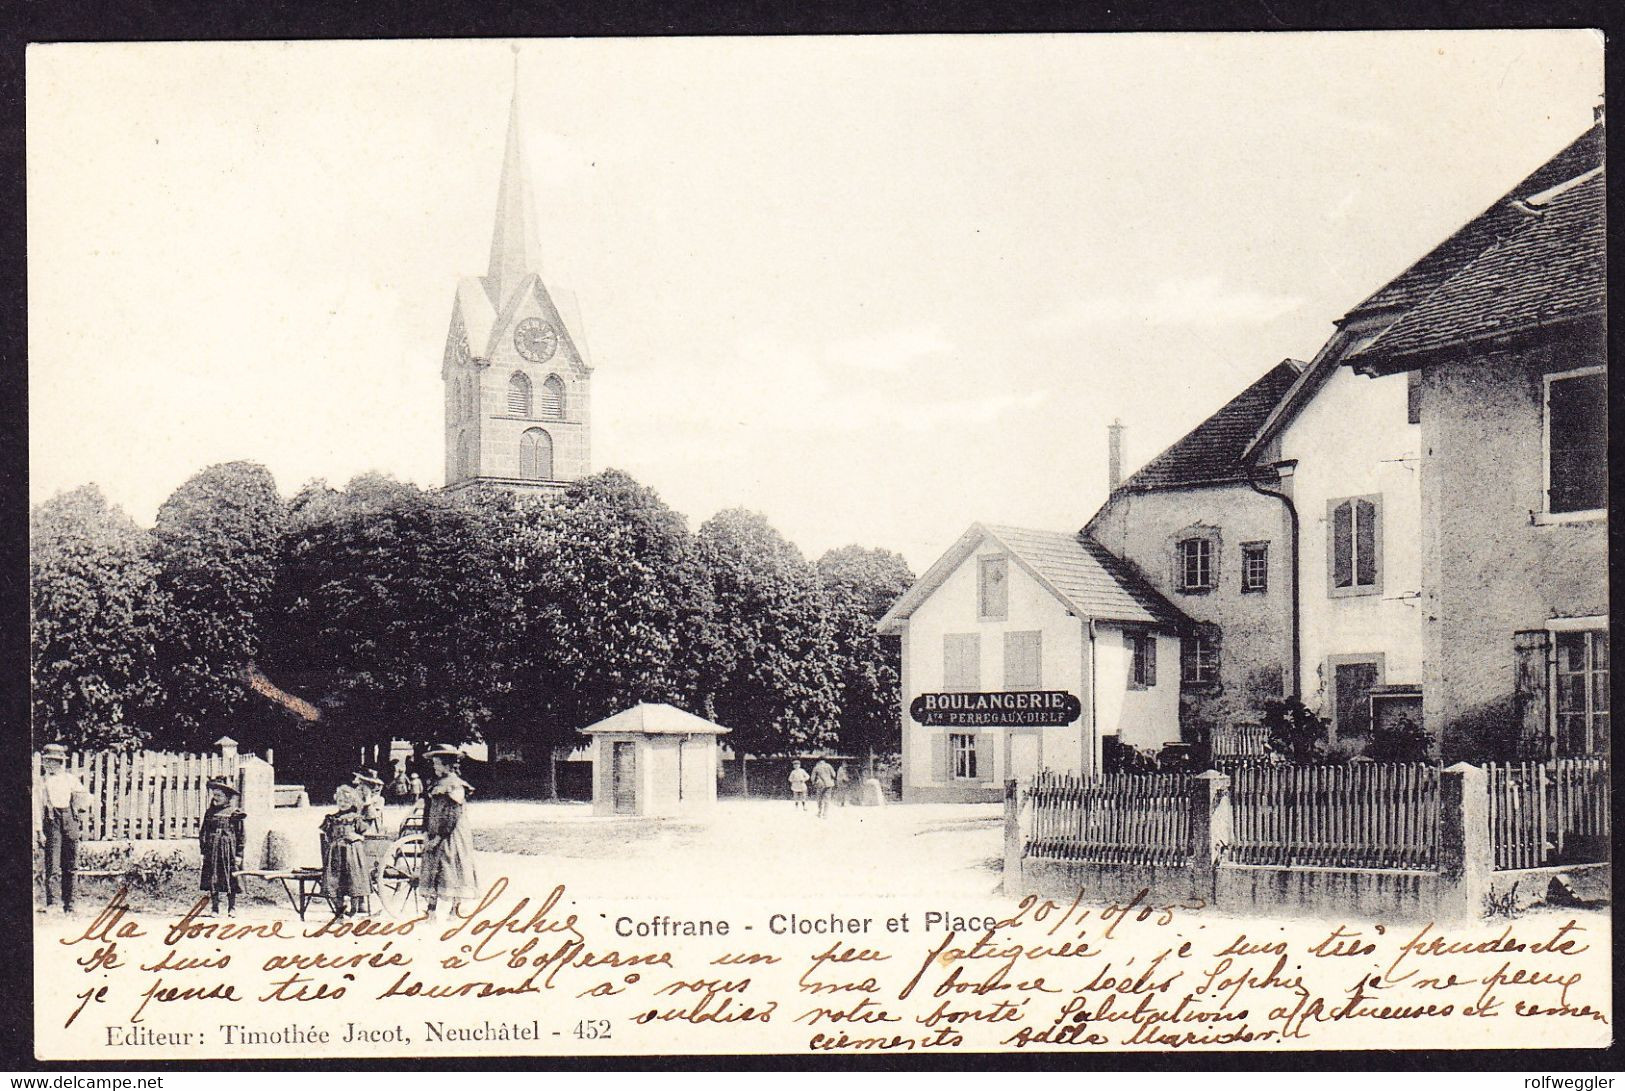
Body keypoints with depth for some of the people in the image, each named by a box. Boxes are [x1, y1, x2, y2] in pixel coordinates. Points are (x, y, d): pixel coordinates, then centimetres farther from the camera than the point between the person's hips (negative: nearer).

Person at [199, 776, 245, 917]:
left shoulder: (235, 813, -1)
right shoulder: (209, 812, 9)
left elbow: (240, 835, -1)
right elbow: (203, 833, 12)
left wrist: (239, 854, -5)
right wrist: (203, 851, 5)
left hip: (229, 851, -3)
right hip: (212, 850, 3)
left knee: (230, 879, 0)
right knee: (212, 880, 2)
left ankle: (232, 908, 9)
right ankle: (214, 908, 8)